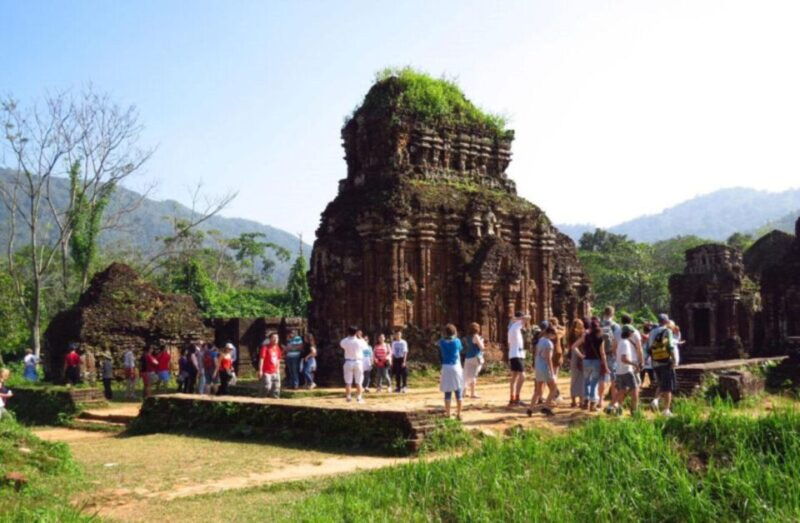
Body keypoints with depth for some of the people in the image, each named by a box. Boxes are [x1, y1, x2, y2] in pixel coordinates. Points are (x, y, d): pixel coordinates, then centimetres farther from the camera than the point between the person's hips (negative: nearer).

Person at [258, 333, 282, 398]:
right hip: (266, 372, -7)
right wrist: (260, 370, -19)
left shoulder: (277, 347, 9)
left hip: (275, 371, 7)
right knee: (267, 387, -10)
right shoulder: (265, 347, -11)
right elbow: (261, 359, -14)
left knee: (277, 386, 6)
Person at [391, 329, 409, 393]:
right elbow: (393, 353, 13)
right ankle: (398, 387, 13)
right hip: (396, 359, 4)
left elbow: (405, 352, -8)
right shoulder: (394, 343, 10)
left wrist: (404, 361, -15)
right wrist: (392, 362, 8)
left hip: (402, 359, -4)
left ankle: (404, 387, 1)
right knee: (397, 374, 6)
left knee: (404, 374, -4)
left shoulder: (403, 342, -4)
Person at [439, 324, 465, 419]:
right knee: (458, 391, 6)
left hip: (446, 368, 1)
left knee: (447, 392, 7)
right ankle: (459, 414, 7)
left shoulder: (442, 342, -1)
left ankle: (447, 413, 9)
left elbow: (440, 356, 6)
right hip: (456, 367, -1)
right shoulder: (457, 341, -5)